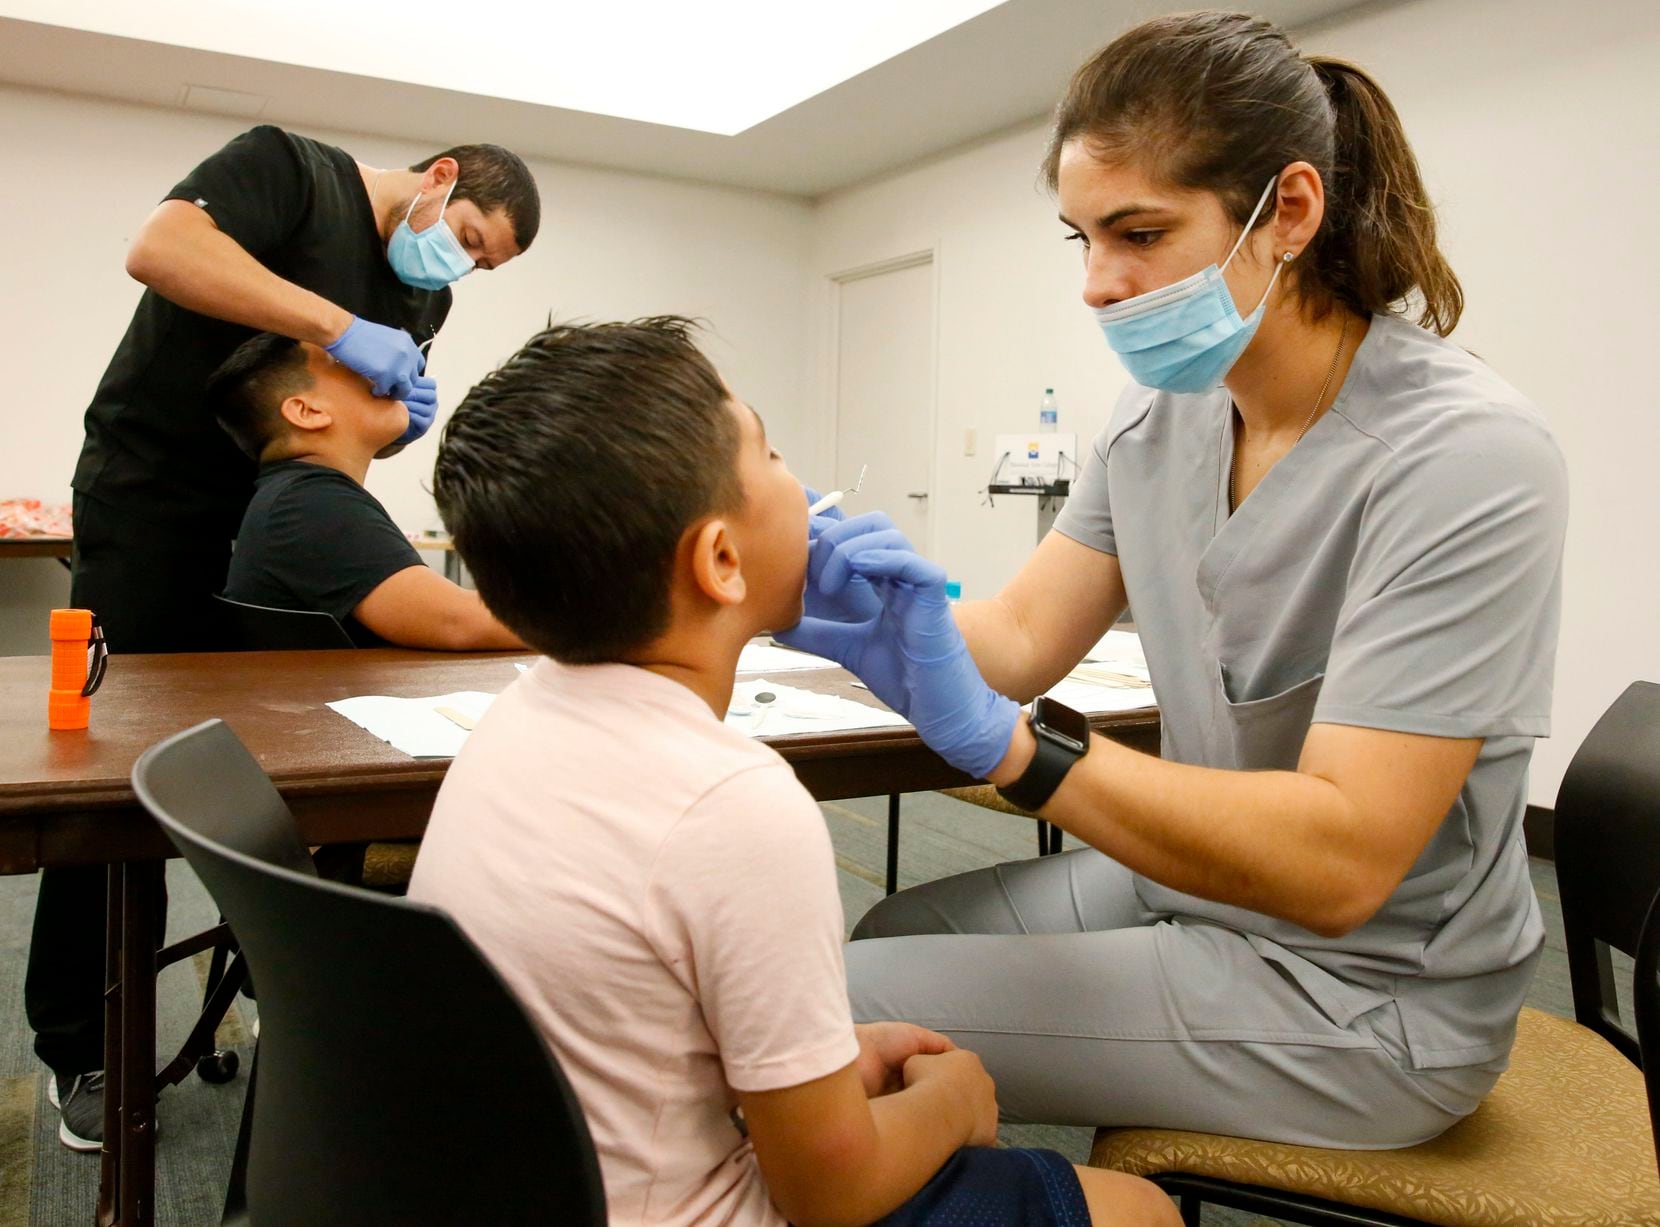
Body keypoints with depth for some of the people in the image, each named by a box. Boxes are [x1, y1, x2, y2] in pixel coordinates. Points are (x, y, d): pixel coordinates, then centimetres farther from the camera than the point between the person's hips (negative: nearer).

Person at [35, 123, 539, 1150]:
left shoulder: (422, 297, 10)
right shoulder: (289, 168, -9)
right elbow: (159, 247, -26)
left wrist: (398, 418, -9)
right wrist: (339, 325, -30)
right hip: (153, 505, -6)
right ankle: (82, 1047, 10)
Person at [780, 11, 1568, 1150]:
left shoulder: (1460, 455, -25)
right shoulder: (1161, 417, -1)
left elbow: (1339, 862, -31)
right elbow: (1023, 634, -6)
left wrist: (997, 735, -39)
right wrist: (869, 621, -27)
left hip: (1365, 993, -7)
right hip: (1195, 885, 7)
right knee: (891, 932, 13)